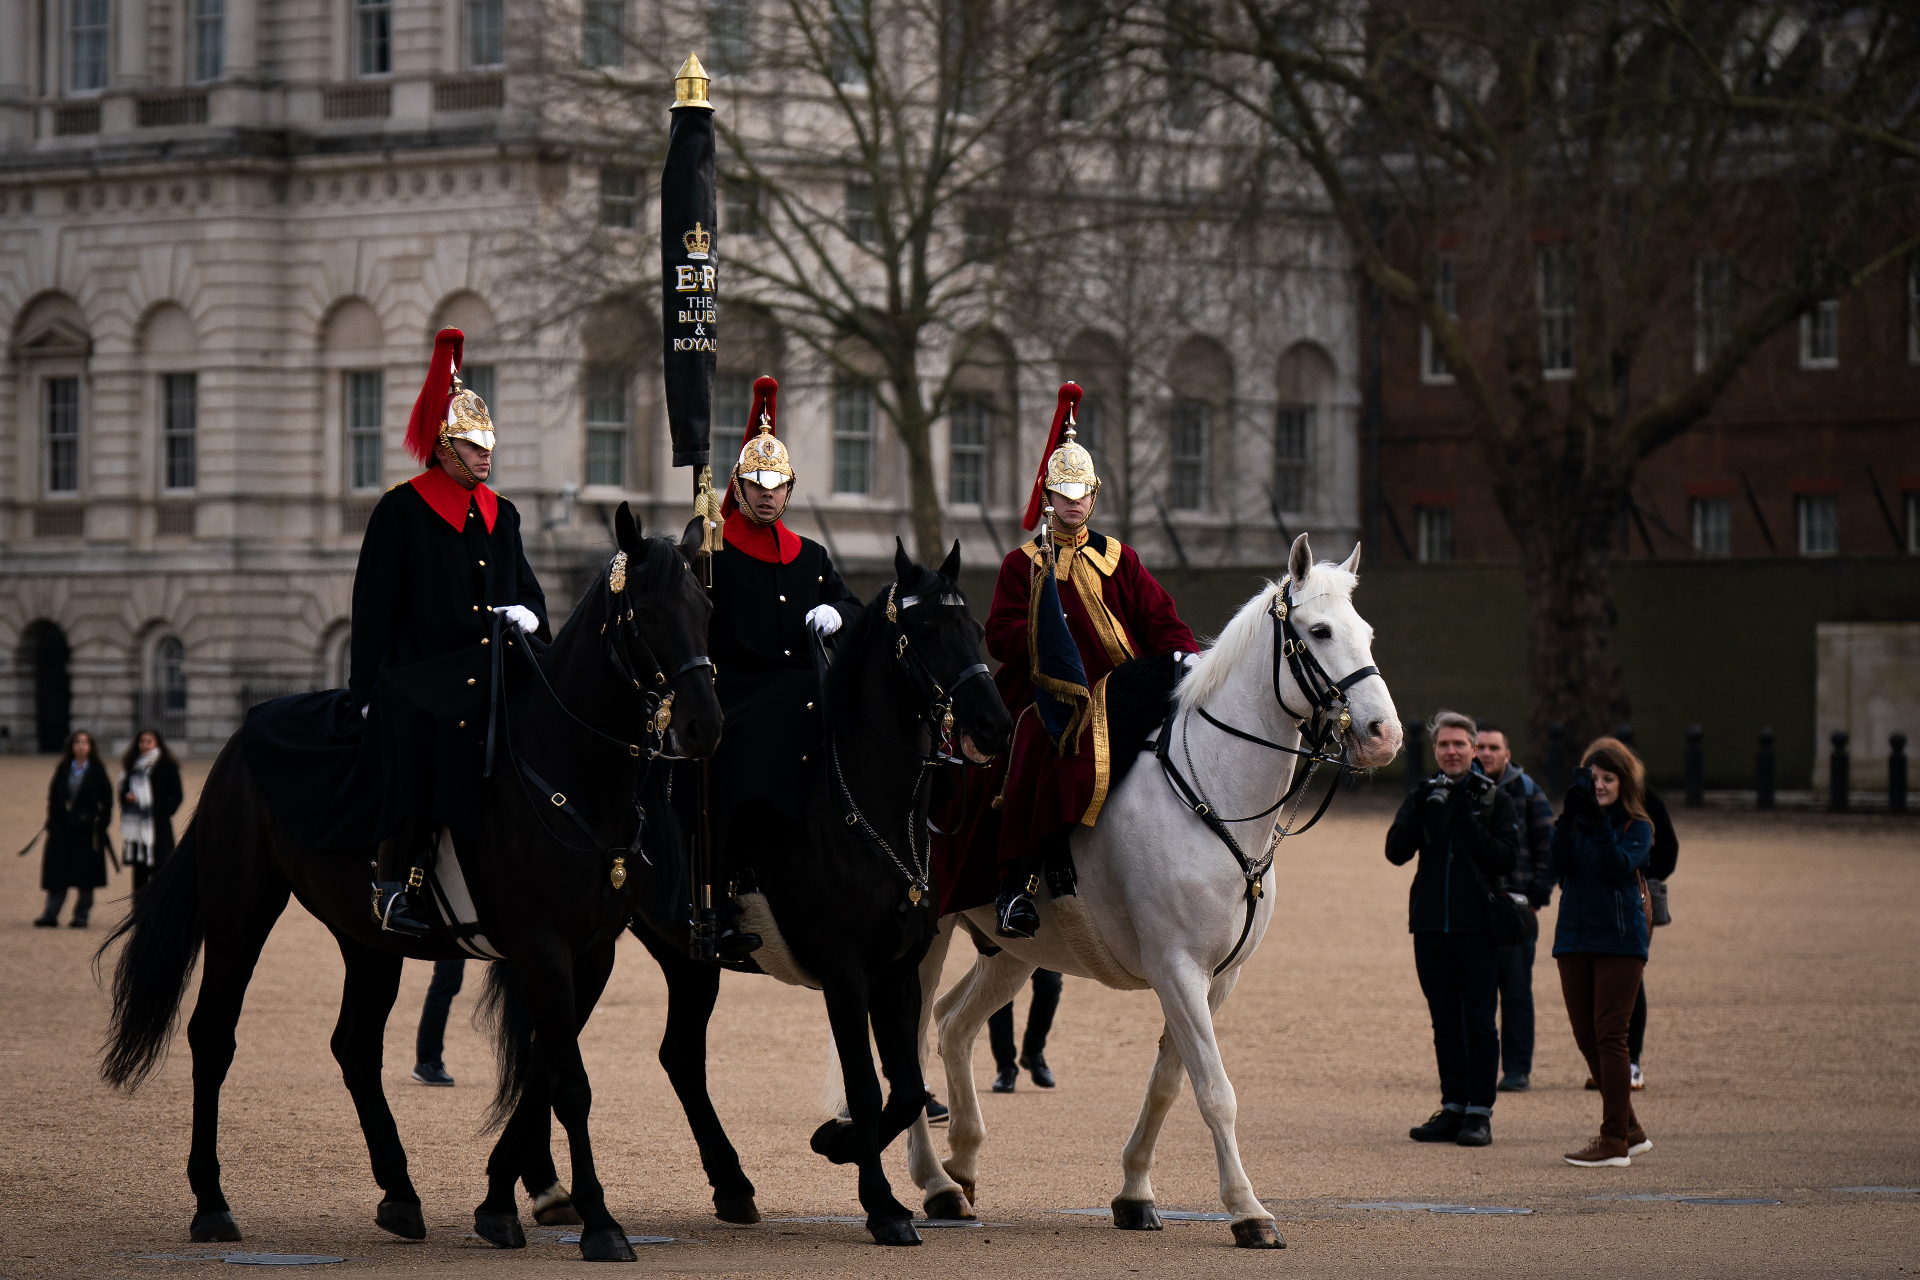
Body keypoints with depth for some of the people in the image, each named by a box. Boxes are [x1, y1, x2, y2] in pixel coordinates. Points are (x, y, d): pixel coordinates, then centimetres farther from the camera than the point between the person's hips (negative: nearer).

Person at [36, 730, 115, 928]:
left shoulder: (97, 771, 2)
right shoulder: (62, 770, 9)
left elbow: (107, 800, 2)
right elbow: (53, 797, 10)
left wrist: (101, 823, -6)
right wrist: (51, 823, 2)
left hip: (87, 829, -2)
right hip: (62, 828, 2)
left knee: (86, 873, 0)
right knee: (57, 874, 0)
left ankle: (82, 914, 9)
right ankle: (51, 913, 3)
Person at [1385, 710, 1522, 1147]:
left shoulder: (1495, 800, 2)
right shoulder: (1421, 797, 9)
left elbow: (1507, 860, -7)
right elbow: (1396, 852, -3)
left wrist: (1469, 822, -14)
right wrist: (1424, 811, -15)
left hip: (1477, 927, -3)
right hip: (1431, 926, 3)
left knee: (1478, 1022, -4)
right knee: (1445, 1022, 8)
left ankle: (1480, 1112, -1)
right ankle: (1452, 1109, 14)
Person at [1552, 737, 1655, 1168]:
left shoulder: (1636, 826, 0)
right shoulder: (1575, 822, 8)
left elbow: (1620, 867, -18)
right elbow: (1560, 866, -9)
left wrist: (1601, 823, -24)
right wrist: (1570, 816, -17)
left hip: (1620, 939, -5)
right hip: (1574, 938, 5)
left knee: (1609, 1036, -9)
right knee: (1587, 1038, 7)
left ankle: (1615, 1139, -8)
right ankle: (1630, 1130, 19)